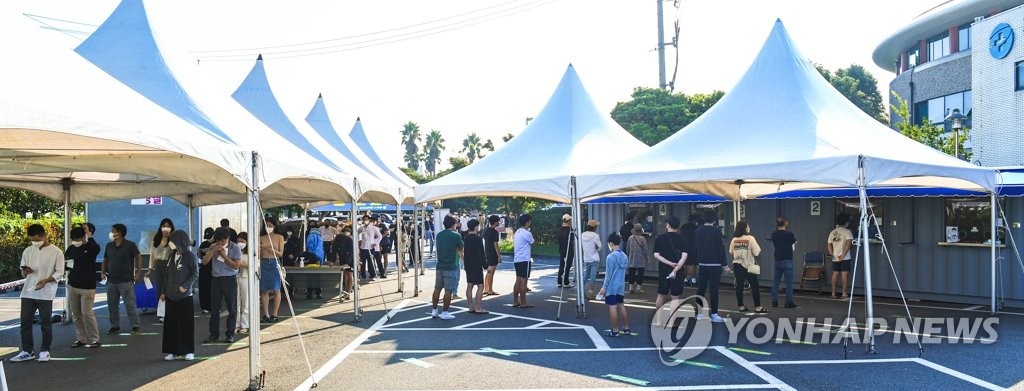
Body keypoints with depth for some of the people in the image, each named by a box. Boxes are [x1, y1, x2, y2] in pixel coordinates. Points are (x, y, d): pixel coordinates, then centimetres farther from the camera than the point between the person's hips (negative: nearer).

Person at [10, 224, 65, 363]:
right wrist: (24, 272, -9)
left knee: (45, 324, 3)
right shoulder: (28, 251, 9)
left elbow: (59, 273, -5)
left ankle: (45, 351, 14)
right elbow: (23, 273, 14)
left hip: (46, 294, -4)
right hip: (27, 293, 4)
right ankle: (27, 351, 16)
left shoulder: (56, 252, -4)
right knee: (25, 323, 6)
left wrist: (46, 280, -21)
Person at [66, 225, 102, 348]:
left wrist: (89, 236, -30)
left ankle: (94, 339, 1)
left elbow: (96, 248, -34)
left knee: (87, 313, -8)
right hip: (72, 286, 6)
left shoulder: (90, 247, -9)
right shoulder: (71, 248, 6)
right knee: (76, 314, 9)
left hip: (87, 287, -6)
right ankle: (81, 338, 19)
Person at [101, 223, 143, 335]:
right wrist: (103, 271, 4)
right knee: (112, 305, 9)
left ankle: (136, 326, 4)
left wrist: (138, 273, -7)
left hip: (126, 281, -5)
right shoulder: (109, 246, 10)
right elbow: (105, 260, 19)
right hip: (111, 281, 6)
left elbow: (138, 257, -3)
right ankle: (115, 326, 20)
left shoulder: (130, 245, -6)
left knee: (130, 304, -3)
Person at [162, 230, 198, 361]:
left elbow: (195, 274, -9)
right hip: (170, 296, 6)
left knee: (186, 323, -2)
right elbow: (167, 274, 14)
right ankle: (172, 350, 14)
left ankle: (188, 351, 6)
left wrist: (185, 286, -17)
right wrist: (163, 291, 11)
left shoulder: (190, 256, -7)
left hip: (184, 295, -6)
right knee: (170, 323, 7)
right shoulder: (172, 256, 11)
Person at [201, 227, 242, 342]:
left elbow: (236, 265, -11)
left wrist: (224, 255, -15)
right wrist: (212, 251, -12)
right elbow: (204, 262, 0)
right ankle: (214, 334, 16)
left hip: (230, 280, -3)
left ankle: (230, 334, 10)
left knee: (232, 309, 2)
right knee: (214, 309, 7)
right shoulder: (213, 247, 5)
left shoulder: (235, 248, -5)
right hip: (216, 279, 3)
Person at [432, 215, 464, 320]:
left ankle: (434, 311, 18)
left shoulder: (439, 235, 8)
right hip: (451, 267, -6)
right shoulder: (456, 236, -10)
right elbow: (461, 249, 1)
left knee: (437, 289, 12)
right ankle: (445, 313, 4)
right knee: (448, 290, 0)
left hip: (439, 266, 6)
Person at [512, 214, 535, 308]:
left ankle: (515, 302, 13)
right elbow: (532, 243, 1)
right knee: (524, 281, -5)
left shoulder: (517, 232, 13)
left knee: (518, 280, 11)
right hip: (524, 260, -9)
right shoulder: (526, 233, -14)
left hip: (517, 259, 9)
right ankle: (523, 303, -2)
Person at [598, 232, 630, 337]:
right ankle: (626, 328, 20)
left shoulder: (611, 257, -16)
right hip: (621, 286, 7)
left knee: (612, 307, 0)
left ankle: (615, 331, 5)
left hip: (611, 288, -7)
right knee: (621, 306, 15)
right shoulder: (624, 256, 6)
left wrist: (604, 287, -8)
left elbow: (609, 274, -15)